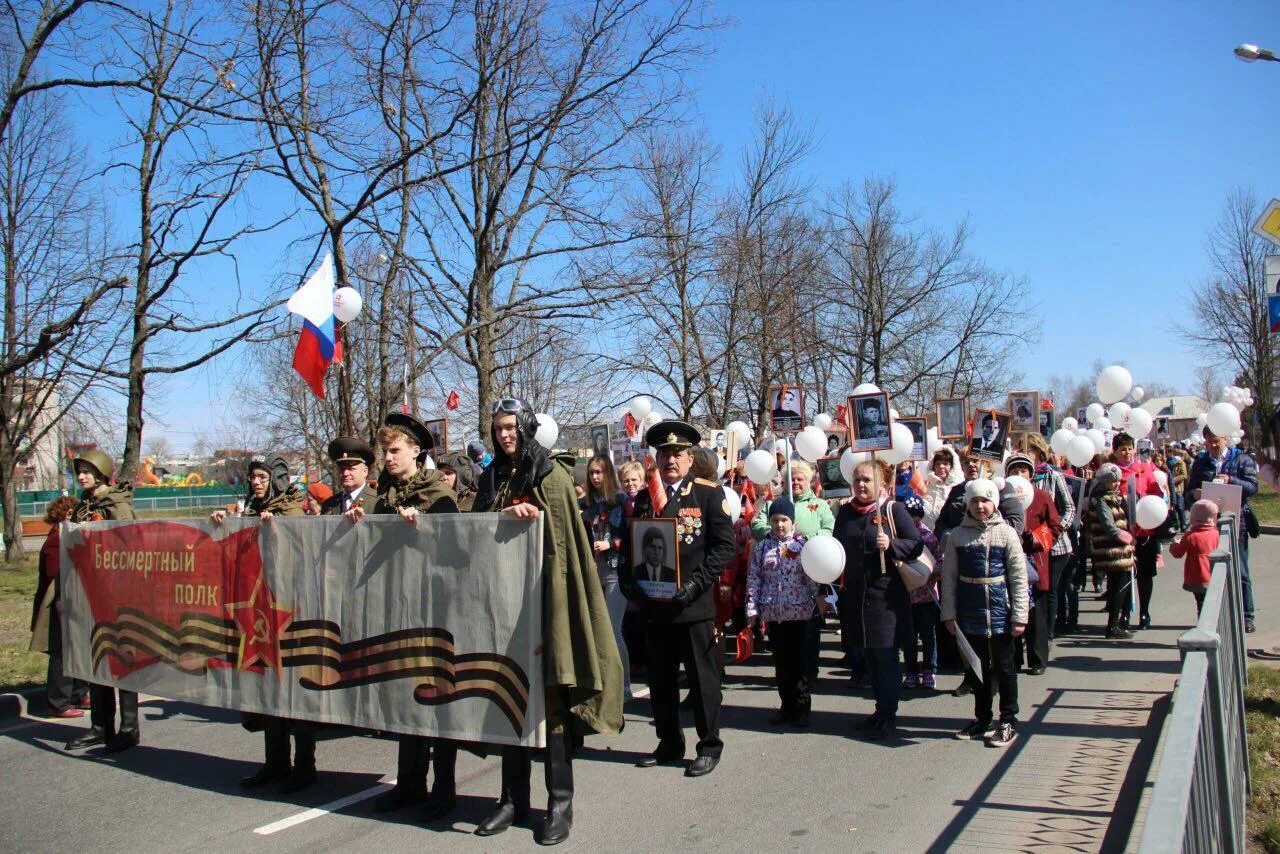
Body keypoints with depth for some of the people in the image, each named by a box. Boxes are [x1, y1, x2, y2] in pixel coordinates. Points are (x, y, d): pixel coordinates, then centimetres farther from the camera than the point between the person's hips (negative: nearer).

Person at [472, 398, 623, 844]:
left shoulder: (551, 474, -3)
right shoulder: (492, 479, 14)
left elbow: (563, 537, -8)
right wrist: (505, 514, -9)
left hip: (542, 596, -5)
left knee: (549, 697, -3)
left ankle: (560, 801, 6)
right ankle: (514, 797, 17)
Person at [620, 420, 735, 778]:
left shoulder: (709, 493, -2)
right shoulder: (644, 497, 13)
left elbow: (724, 546, -7)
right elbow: (629, 546, 14)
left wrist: (695, 584, -16)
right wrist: (629, 583, -2)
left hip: (695, 605, -5)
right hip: (653, 605, 5)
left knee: (703, 679, 5)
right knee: (660, 680, 14)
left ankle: (709, 747, 19)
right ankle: (669, 744, 28)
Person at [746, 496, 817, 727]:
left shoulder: (802, 546, -1)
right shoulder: (761, 547, 5)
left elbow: (813, 577, 0)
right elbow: (753, 578, 5)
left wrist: (819, 599, -5)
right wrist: (752, 608, 2)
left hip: (798, 612, -3)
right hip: (772, 612, 3)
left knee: (798, 661, 2)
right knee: (780, 662, 10)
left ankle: (801, 707, 10)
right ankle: (787, 706, 19)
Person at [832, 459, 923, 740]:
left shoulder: (893, 510, -5)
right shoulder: (845, 512, 8)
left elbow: (917, 544, -5)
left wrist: (891, 544, -22)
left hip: (886, 597, -5)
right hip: (855, 597, 5)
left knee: (885, 656, -1)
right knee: (868, 656, 12)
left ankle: (889, 715, 10)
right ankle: (881, 709, 26)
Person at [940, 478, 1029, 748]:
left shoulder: (1006, 533, -4)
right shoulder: (958, 535, 2)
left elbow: (1019, 577, -4)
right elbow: (949, 577, 4)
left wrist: (1019, 615, -7)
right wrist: (949, 613, 1)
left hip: (1000, 613, -3)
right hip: (970, 613, 3)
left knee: (1003, 667, 6)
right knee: (977, 667, 14)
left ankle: (1008, 722, 18)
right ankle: (981, 719, 26)